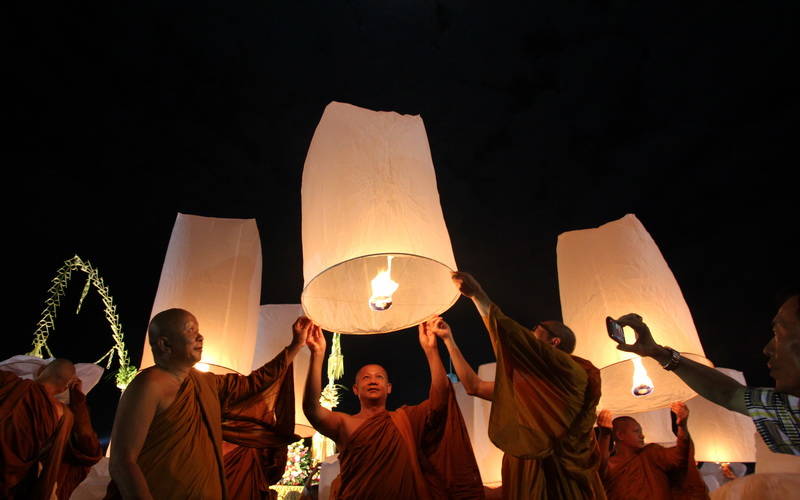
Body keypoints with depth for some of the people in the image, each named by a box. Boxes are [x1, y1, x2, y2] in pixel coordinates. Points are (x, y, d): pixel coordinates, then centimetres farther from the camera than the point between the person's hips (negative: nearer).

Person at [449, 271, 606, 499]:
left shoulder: (569, 370, -7)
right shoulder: (523, 387, 15)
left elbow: (508, 331, -19)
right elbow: (474, 385, 17)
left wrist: (477, 294, -10)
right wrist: (448, 340, 18)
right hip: (526, 479, 7)